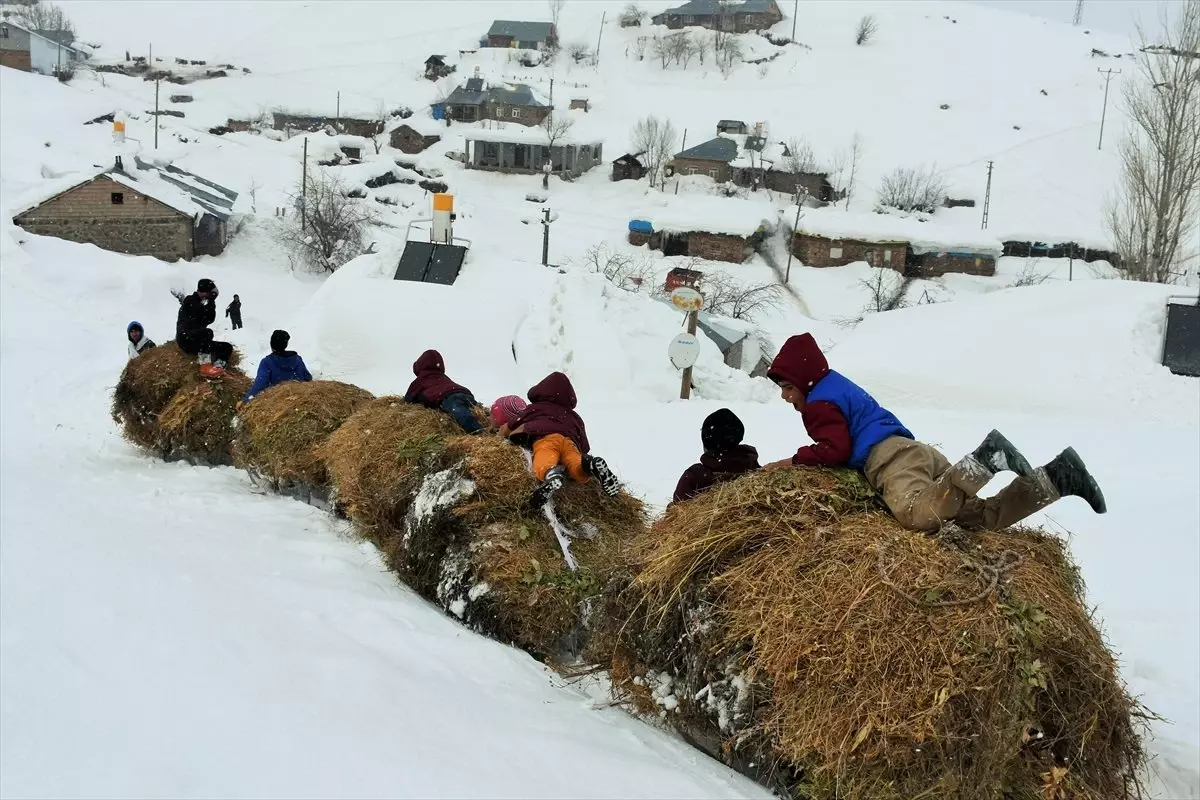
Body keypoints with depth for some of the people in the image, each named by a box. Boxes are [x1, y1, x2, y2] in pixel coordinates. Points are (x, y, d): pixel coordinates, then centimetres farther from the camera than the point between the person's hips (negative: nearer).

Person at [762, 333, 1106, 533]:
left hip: (889, 457, -10)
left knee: (919, 516, -40)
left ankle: (982, 464, -35)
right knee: (984, 516, 4)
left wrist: (794, 460, 0)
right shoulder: (838, 385, 33)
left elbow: (836, 450, -10)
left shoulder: (819, 403, 2)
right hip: (914, 449, 10)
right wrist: (807, 459, 33)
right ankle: (1058, 476, -5)